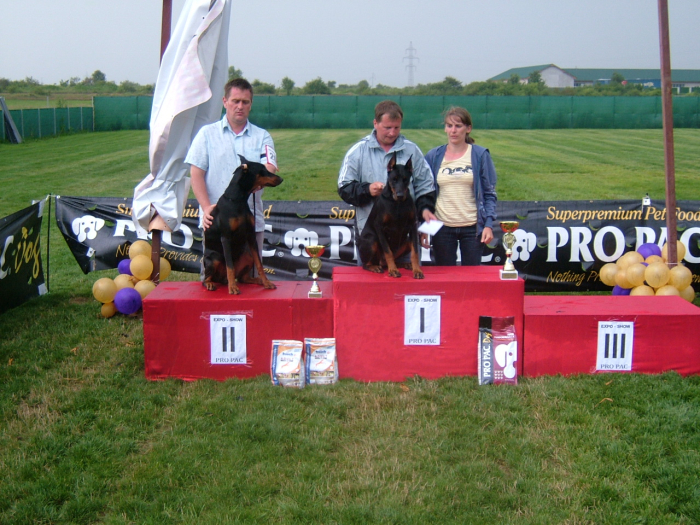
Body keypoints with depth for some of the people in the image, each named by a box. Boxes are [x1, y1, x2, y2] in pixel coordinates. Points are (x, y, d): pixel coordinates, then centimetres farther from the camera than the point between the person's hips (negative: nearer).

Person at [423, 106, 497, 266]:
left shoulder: (481, 155, 1)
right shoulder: (433, 156, 5)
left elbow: (490, 194, 2)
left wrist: (488, 224, -9)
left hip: (472, 227, -1)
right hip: (442, 228, 1)